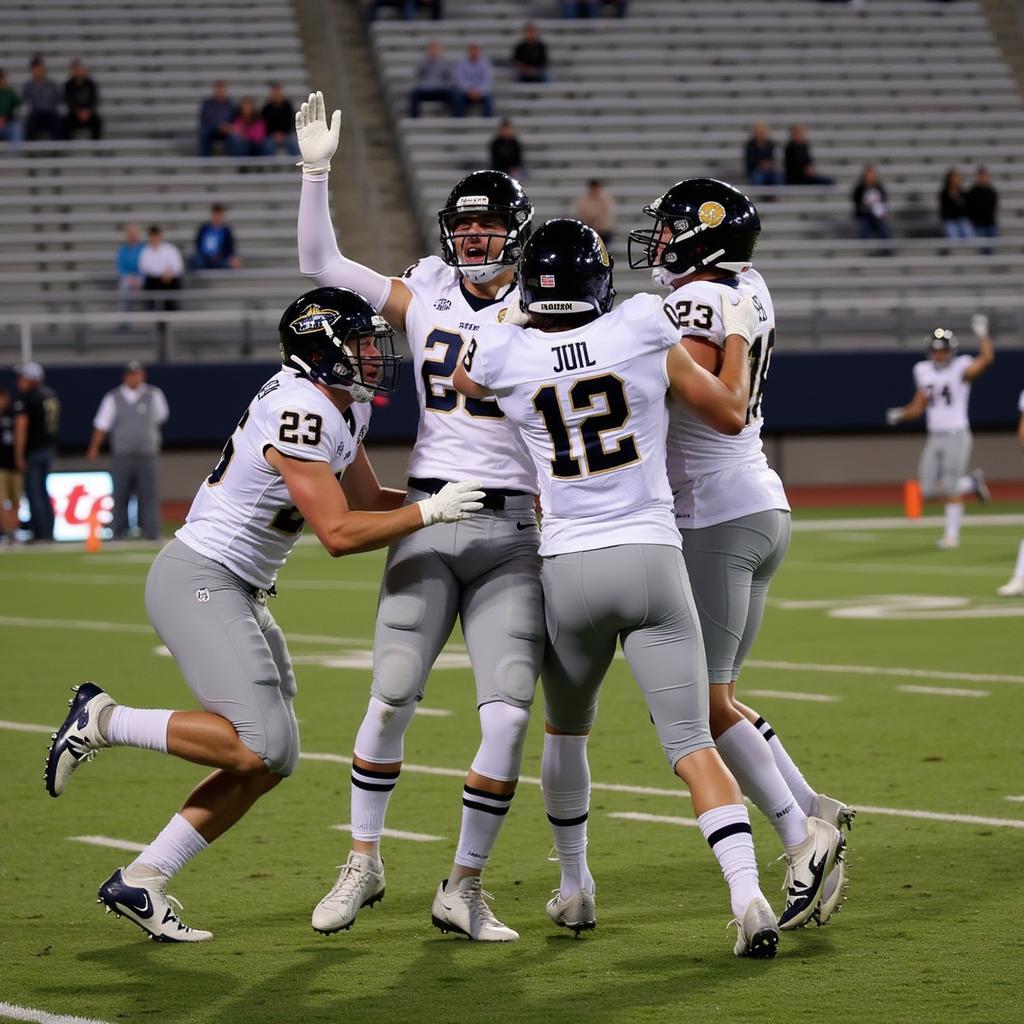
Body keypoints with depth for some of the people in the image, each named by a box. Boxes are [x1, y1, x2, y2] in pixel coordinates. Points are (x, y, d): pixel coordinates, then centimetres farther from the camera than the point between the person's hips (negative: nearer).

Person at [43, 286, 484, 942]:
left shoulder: (345, 409, 10)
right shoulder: (299, 415, -21)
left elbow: (367, 501, 21)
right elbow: (340, 533, -24)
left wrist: (472, 496, 13)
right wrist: (431, 512, -19)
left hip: (239, 592, 10)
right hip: (199, 581, -10)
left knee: (274, 763, 6)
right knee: (260, 746, -21)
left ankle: (139, 881, 10)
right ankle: (103, 720, -5)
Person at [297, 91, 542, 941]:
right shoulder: (425, 301, 9)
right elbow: (319, 263, 8)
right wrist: (317, 170, 0)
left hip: (511, 529, -1)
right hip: (428, 520, 1)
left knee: (508, 716, -9)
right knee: (392, 697, -8)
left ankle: (464, 887, 5)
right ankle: (364, 863, 12)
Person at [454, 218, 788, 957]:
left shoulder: (503, 357, -3)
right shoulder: (644, 331, -3)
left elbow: (445, 377, 21)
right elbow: (730, 414, 9)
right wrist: (738, 335, 23)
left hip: (570, 569, 1)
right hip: (654, 560, -1)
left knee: (566, 731, 25)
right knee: (693, 744, -3)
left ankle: (575, 888, 35)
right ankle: (748, 898, -18)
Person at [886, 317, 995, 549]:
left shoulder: (961, 369, -7)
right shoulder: (923, 371, 10)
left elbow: (987, 358, -26)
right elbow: (918, 407, 14)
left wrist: (981, 333, -25)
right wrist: (900, 414, -2)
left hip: (957, 436, -6)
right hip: (934, 438, 6)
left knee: (951, 489, -7)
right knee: (929, 491, 4)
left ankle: (952, 534, 7)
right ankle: (971, 483, 26)